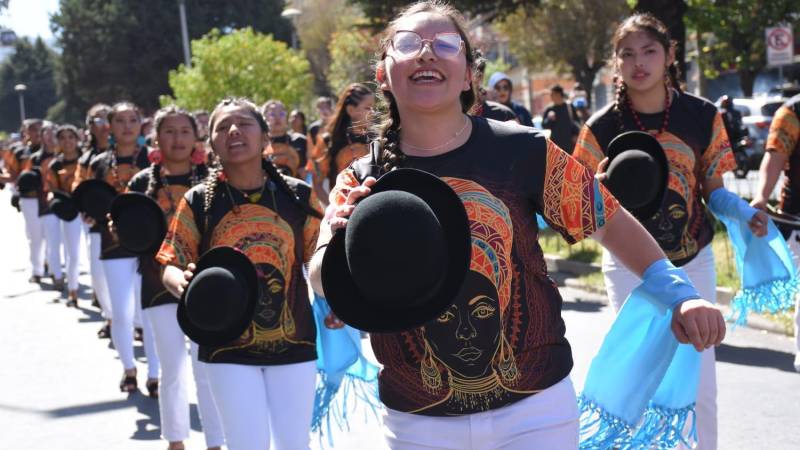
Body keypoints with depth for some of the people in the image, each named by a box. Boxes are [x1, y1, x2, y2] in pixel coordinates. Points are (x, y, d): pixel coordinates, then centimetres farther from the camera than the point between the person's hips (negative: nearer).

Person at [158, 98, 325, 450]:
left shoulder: (299, 196, -3)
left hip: (294, 344, 2)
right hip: (230, 350, -1)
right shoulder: (198, 201, -4)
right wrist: (181, 281, -23)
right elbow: (172, 267, 0)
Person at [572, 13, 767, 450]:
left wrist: (743, 212, -18)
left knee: (700, 383, 5)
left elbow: (713, 188, 2)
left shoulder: (702, 115, -6)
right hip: (630, 266, -1)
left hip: (693, 261, 1)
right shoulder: (602, 127, -10)